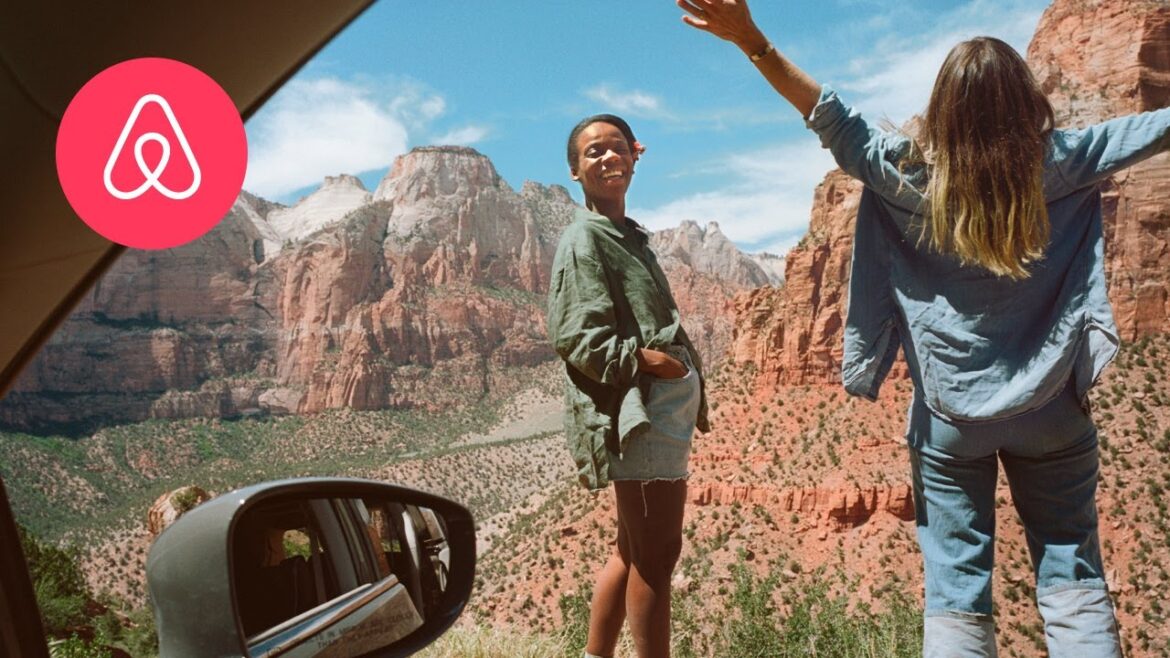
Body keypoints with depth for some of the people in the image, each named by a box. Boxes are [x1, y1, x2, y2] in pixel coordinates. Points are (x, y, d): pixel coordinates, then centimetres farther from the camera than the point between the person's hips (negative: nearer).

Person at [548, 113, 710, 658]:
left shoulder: (628, 235, 20)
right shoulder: (584, 239, -7)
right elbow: (573, 336, -17)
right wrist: (641, 358, -25)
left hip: (664, 410, 10)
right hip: (636, 412, -10)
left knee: (635, 551, 15)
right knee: (656, 554, -6)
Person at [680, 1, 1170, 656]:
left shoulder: (914, 173, -11)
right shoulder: (1056, 162, -6)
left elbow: (836, 122, -11)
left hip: (950, 414, -1)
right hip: (1051, 411, 1)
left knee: (956, 586, 7)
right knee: (1073, 577, 12)